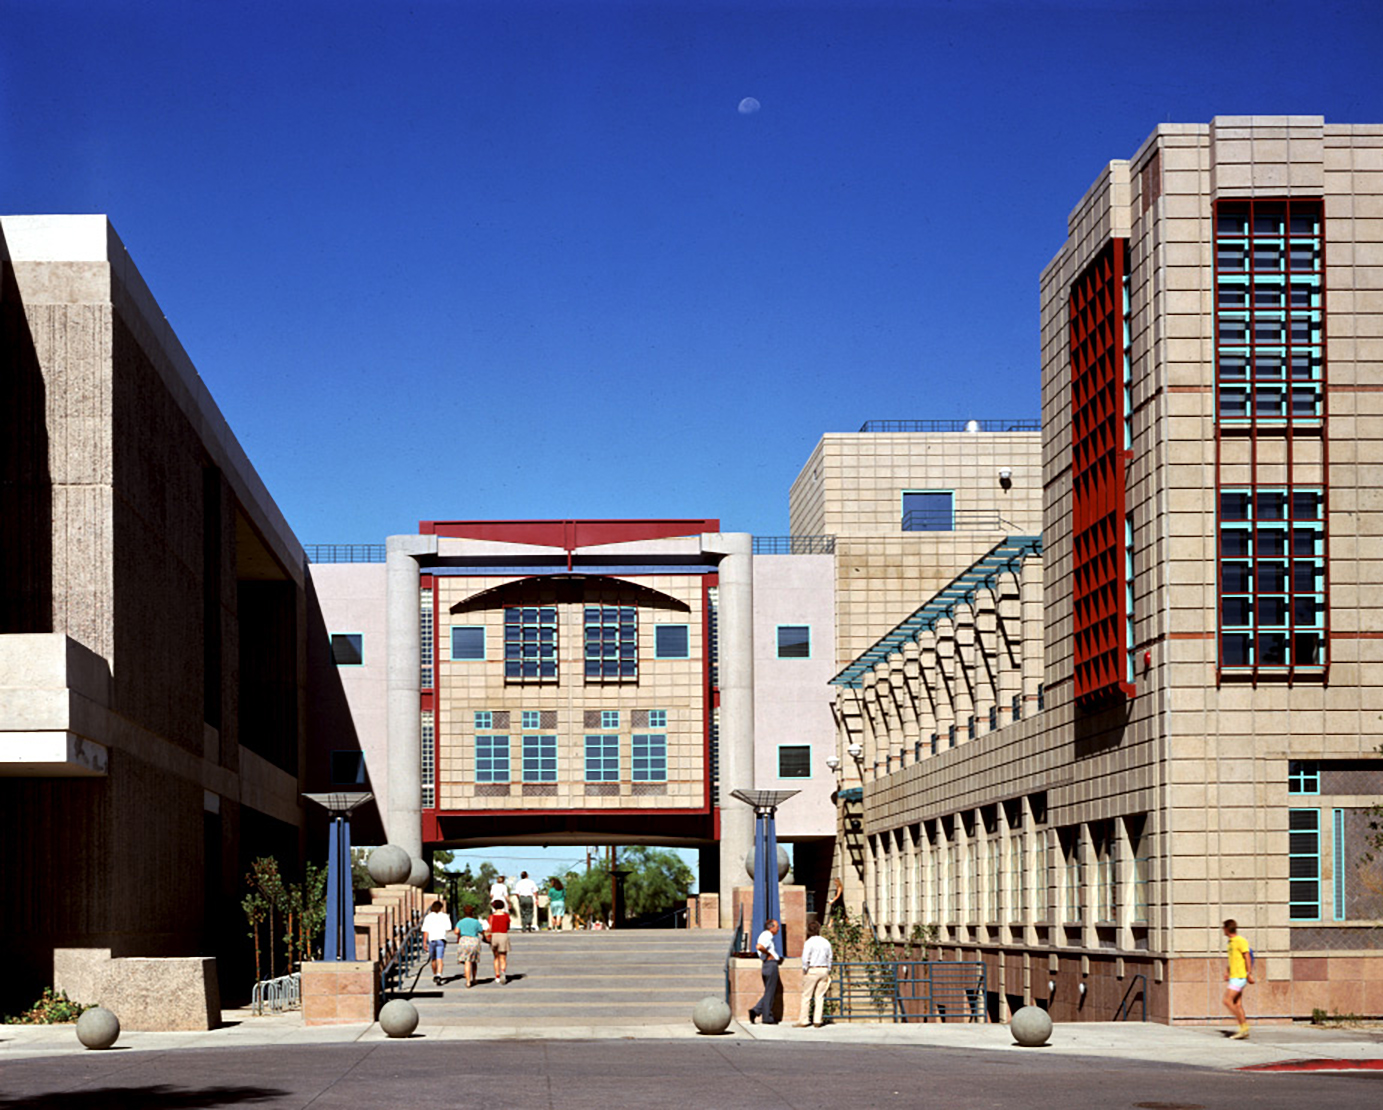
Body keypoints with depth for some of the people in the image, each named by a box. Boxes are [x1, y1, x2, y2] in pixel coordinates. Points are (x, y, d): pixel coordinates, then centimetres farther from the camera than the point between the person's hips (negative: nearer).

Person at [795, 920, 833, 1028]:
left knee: (806, 996, 2)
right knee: (820, 996, 7)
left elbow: (805, 958, -15)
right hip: (824, 970, 5)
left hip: (812, 970, -5)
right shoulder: (826, 942, 7)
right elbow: (829, 958, 11)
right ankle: (818, 1021, 4)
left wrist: (805, 970, -3)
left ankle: (803, 1021, 2)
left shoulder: (809, 942, -9)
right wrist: (828, 972, 17)